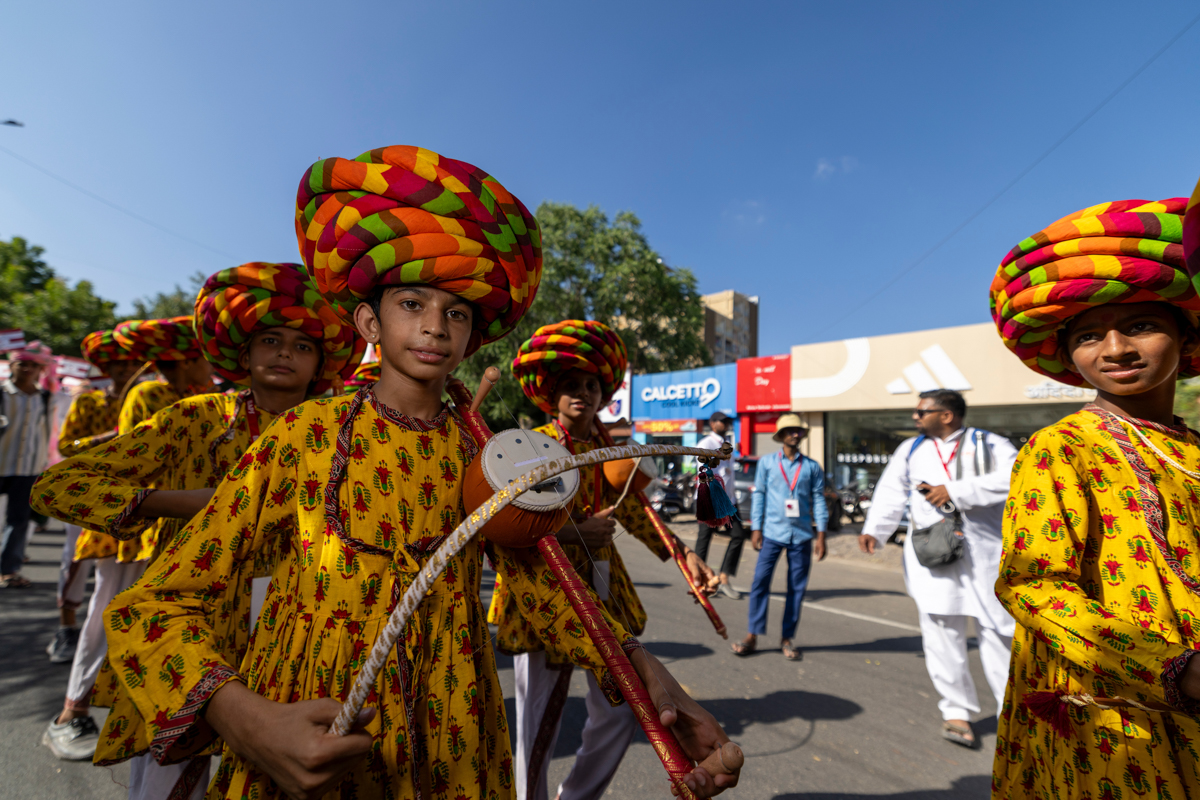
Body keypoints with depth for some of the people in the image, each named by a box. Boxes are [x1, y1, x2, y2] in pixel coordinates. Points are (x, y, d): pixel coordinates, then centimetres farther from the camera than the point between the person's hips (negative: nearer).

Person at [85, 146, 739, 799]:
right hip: (303, 744, -2)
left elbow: (547, 585, -2)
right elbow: (155, 606, -11)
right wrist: (248, 720, -29)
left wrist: (642, 664, -18)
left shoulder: (483, 456, -4)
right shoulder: (305, 436, -11)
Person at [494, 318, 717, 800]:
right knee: (539, 723, 5)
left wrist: (683, 554, 4)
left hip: (602, 588, 6)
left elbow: (633, 512, 14)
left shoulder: (608, 450, 8)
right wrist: (571, 531, -26)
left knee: (619, 711, 14)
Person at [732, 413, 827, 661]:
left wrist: (820, 535, 2)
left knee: (797, 587, 6)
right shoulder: (767, 462, 5)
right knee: (760, 582, -4)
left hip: (801, 535, 1)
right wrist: (755, 529, 1)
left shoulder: (812, 466, 7)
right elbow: (759, 495, 6)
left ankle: (788, 638, 20)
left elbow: (818, 500, 7)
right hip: (773, 532, -1)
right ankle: (753, 635, 8)